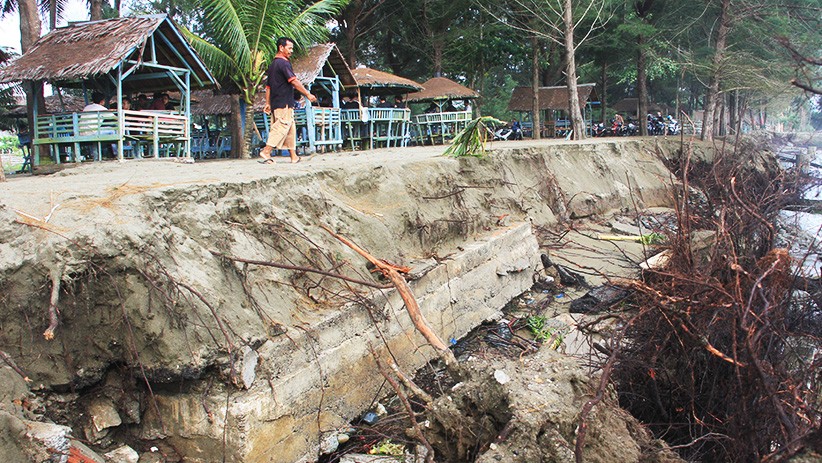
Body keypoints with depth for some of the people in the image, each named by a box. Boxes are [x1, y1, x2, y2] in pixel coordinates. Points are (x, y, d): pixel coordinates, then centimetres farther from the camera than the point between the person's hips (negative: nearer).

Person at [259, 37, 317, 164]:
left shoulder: (273, 64, 20)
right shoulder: (283, 63, -9)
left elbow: (268, 86, 20)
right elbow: (294, 81, -18)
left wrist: (267, 103, 21)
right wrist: (308, 94, -15)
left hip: (275, 103, 10)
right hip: (284, 103, -10)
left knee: (290, 129, 11)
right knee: (282, 127, -9)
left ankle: (294, 156, 12)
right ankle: (266, 152, -14)